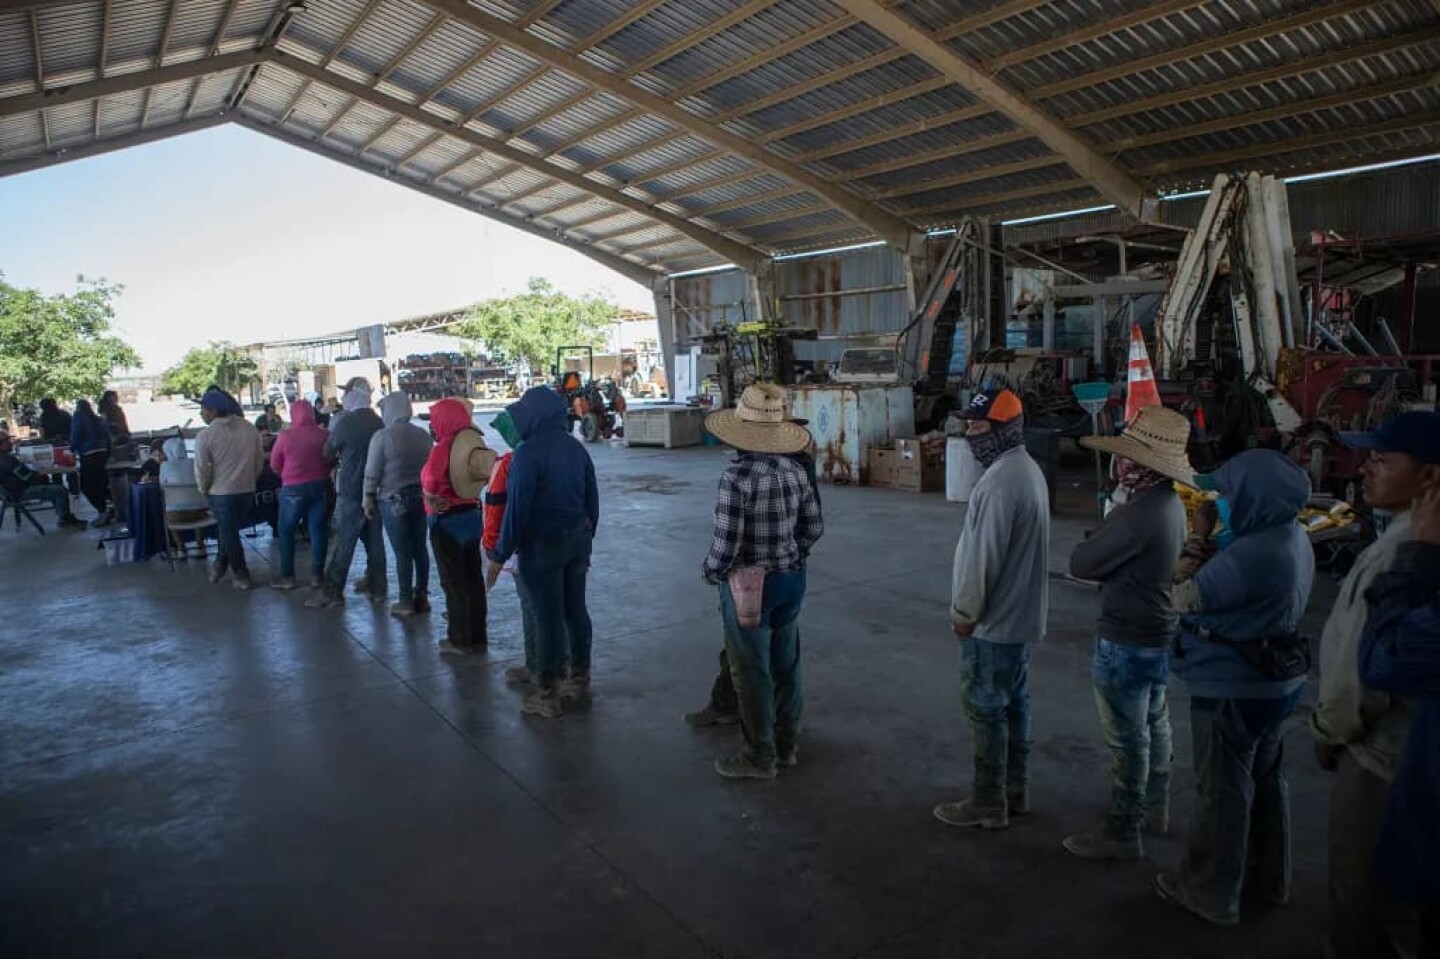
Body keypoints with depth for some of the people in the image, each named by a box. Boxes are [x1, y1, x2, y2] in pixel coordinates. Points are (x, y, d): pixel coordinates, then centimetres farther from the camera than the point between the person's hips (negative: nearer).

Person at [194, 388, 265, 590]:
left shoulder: (206, 435, -15)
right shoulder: (249, 428, 0)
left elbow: (201, 469, -14)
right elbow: (260, 458, 5)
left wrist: (204, 489, 3)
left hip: (221, 493, -4)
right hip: (248, 490, 5)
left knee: (229, 534, 9)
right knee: (229, 529, 23)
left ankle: (242, 577, 15)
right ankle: (220, 565, 30)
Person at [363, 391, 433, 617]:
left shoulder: (382, 437, -11)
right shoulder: (424, 435, 2)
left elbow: (371, 473, -8)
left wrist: (368, 500, 2)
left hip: (393, 500, -5)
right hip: (421, 497, 5)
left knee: (402, 552, 1)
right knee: (420, 548, 12)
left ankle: (406, 602, 8)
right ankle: (422, 597, 20)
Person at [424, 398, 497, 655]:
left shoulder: (442, 448, -18)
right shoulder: (472, 442, 4)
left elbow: (431, 485, -23)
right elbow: (489, 467, 4)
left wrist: (434, 500, -5)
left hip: (448, 521, -7)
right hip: (472, 515, 7)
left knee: (453, 581, 3)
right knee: (473, 578, 13)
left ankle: (460, 640, 12)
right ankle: (478, 636, 23)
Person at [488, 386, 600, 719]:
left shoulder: (528, 453, -17)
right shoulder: (576, 448, 5)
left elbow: (517, 507, -18)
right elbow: (592, 499, 10)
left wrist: (502, 551, -10)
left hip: (542, 545, -7)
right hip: (577, 540, 7)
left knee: (548, 618, 0)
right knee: (576, 610, 14)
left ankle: (547, 694, 11)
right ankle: (579, 682, 26)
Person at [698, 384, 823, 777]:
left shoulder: (736, 477, -23)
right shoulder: (796, 470, -2)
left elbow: (726, 541, -22)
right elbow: (814, 527, 5)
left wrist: (710, 572, -3)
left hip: (749, 585, -6)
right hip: (791, 580, 7)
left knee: (752, 672, 8)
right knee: (785, 664, 19)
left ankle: (760, 756, 21)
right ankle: (787, 743, 35)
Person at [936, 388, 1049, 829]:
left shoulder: (1001, 481, -25)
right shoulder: (1027, 469, 9)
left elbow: (983, 555, -24)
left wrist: (964, 612, -13)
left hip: (993, 619, -10)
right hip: (1019, 612, 10)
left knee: (985, 709, 1)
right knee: (1013, 701, 18)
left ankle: (989, 803, 13)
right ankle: (1015, 790, 31)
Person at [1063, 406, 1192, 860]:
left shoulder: (1138, 514, -28)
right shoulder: (1169, 503, 2)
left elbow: (1080, 564, -19)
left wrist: (1100, 533, -3)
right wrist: (1111, 531, -5)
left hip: (1128, 642, -10)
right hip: (1159, 634, 10)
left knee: (1128, 739, 3)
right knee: (1154, 726, 22)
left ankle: (1122, 832, 16)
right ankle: (1154, 808, 39)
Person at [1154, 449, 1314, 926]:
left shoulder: (1250, 554, -30)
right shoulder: (1294, 538, 1)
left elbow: (1182, 598, -19)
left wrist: (1197, 535, -13)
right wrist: (1211, 539, -2)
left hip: (1233, 689, -9)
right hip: (1276, 679, 9)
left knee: (1223, 790, 7)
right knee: (1265, 779, 22)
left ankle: (1210, 892, 23)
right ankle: (1267, 879, 40)